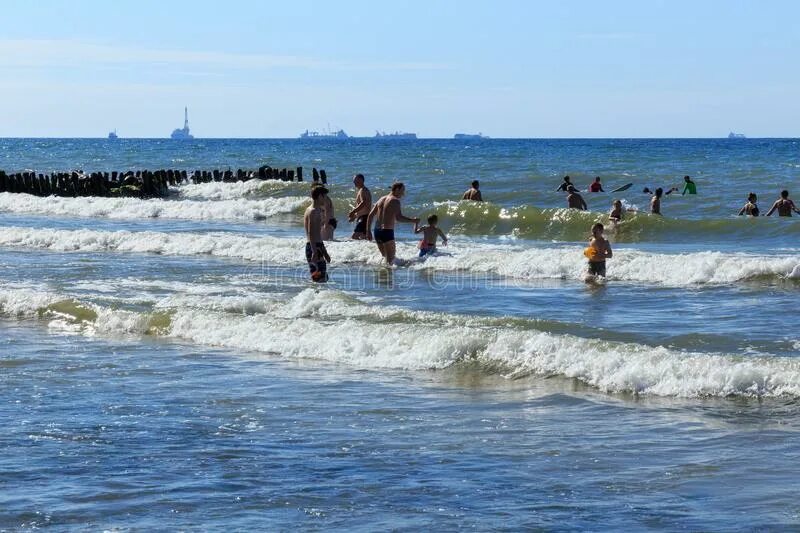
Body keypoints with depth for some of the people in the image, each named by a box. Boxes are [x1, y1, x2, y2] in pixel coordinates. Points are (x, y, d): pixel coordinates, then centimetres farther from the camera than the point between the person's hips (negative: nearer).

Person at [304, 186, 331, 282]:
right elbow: (311, 234, -21)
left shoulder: (317, 211, 19)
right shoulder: (313, 212, -13)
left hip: (316, 246, 11)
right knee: (321, 279, -13)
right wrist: (314, 252, -27)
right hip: (314, 247, -11)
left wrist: (324, 252, 30)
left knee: (324, 278, 11)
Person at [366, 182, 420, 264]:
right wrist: (413, 220, -12)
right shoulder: (395, 201, -8)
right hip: (387, 232, -8)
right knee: (390, 259, -3)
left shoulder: (381, 200, 16)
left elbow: (370, 215, 14)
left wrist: (368, 231, 15)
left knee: (384, 256, 20)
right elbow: (398, 217, -21)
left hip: (377, 231, 8)